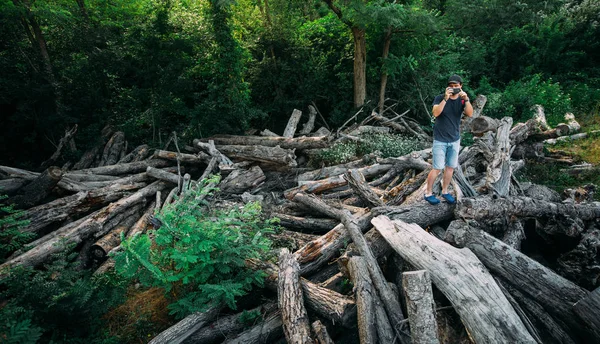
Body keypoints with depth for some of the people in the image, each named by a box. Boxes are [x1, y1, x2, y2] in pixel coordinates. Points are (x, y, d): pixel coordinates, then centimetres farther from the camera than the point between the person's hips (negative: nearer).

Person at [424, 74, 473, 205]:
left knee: (450, 167, 9)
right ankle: (428, 193, 8)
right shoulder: (440, 98, -8)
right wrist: (445, 98, -32)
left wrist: (466, 99, -28)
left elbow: (470, 114, -14)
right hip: (440, 140, -4)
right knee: (438, 168, -4)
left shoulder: (462, 100, 1)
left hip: (455, 140, 4)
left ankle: (445, 192, 24)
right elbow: (435, 113, -24)